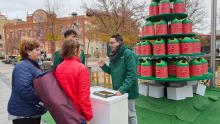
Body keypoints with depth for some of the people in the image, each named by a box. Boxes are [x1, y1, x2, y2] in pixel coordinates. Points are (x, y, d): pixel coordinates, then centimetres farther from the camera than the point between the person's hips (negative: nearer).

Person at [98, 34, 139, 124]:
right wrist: (103, 66, -4)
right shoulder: (113, 55, 6)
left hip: (128, 91, -7)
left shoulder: (128, 54, -17)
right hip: (117, 90, 7)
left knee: (130, 114, 9)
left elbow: (132, 75, -22)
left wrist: (122, 89, -28)